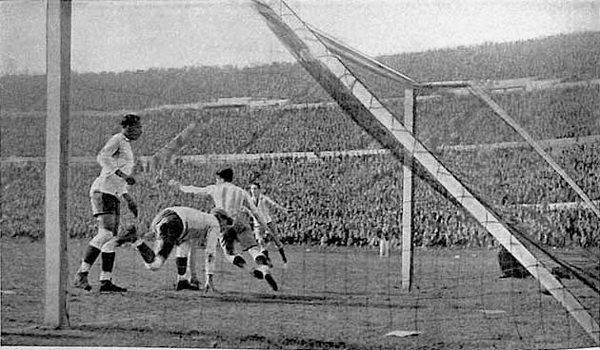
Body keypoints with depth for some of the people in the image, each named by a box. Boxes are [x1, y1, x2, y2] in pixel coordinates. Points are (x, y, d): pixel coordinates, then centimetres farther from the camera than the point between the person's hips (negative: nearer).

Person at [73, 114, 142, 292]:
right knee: (105, 233, -21)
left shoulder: (125, 145, 25)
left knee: (112, 239, 4)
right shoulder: (117, 140, -4)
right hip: (103, 191, -10)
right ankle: (81, 275, -22)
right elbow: (102, 157, -23)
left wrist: (128, 199, 28)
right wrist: (123, 175, -30)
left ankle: (105, 281, 3)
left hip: (113, 196, 10)